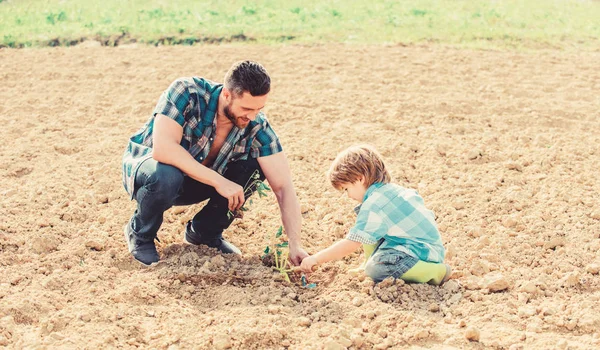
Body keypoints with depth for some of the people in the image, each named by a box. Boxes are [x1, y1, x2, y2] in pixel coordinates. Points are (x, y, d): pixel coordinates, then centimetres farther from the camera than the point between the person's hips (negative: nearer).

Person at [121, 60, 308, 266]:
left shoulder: (257, 126, -20)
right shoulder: (187, 93, -30)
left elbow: (283, 186, -21)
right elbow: (162, 149, -39)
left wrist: (295, 245, -31)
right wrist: (218, 181, -39)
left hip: (194, 182, 4)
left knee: (255, 167, -18)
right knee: (167, 176, -38)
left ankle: (205, 232, 1)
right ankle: (140, 234, -7)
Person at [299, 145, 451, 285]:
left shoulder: (374, 205, -19)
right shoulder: (392, 190, 10)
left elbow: (351, 244, -19)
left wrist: (315, 259, -12)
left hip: (426, 254, -10)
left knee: (375, 269, -30)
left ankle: (436, 272, -19)